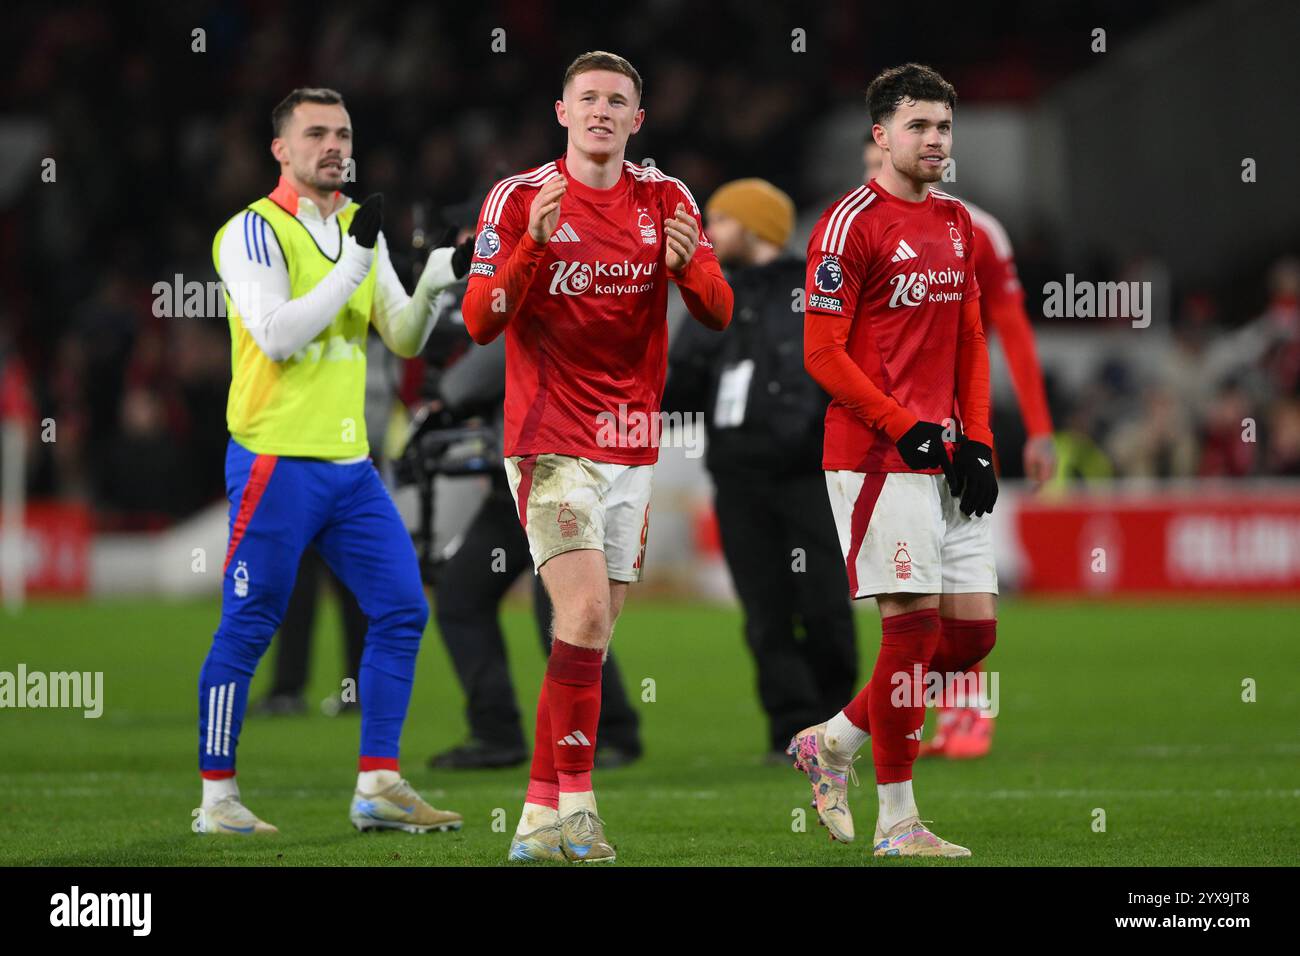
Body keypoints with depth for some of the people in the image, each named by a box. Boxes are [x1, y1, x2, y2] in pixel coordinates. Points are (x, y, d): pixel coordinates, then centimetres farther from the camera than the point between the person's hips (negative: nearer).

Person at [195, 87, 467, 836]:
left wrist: (432, 287, -6)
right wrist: (355, 262, -20)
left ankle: (379, 788, 7)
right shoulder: (254, 231, -9)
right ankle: (217, 797, 4)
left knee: (403, 608, 3)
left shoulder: (359, 228, 13)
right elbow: (278, 335, -20)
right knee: (248, 628, -4)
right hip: (276, 459, -7)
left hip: (348, 461, 7)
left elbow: (402, 339, 13)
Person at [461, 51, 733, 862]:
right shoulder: (519, 199, -4)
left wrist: (688, 263, -21)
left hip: (632, 445, 5)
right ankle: (576, 804, -16)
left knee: (593, 632, 7)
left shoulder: (666, 201, 6)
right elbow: (481, 321, -11)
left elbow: (718, 312, 1)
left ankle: (540, 813, 13)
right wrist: (533, 243, -26)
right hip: (552, 442, -5)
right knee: (586, 614, -19)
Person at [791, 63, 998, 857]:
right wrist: (907, 429, -16)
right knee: (914, 622, -8)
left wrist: (975, 439, 7)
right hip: (877, 457, -8)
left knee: (974, 628, 5)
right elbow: (823, 353, -12)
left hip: (945, 460, 8)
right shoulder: (852, 222, -9)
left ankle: (834, 742, 20)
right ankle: (898, 822, 1)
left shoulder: (958, 224, 15)